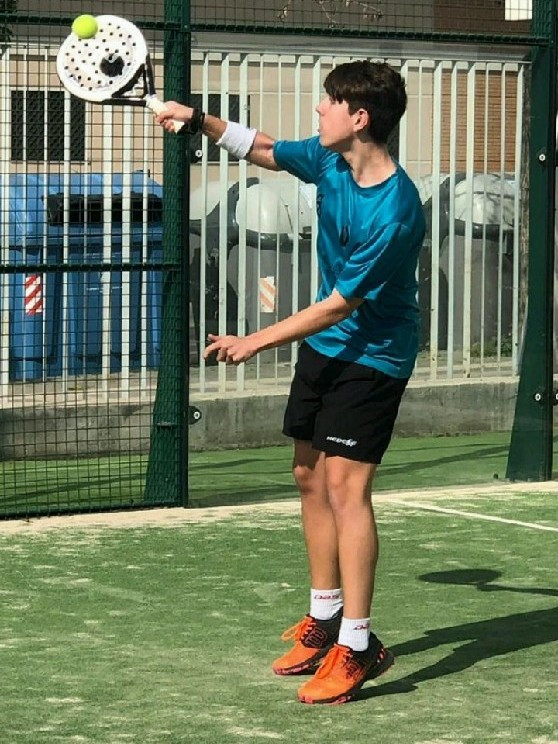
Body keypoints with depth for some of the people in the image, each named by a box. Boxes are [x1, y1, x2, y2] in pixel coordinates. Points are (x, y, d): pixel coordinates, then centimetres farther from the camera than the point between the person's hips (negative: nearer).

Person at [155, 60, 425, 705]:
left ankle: (357, 646, -14)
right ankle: (324, 620, 24)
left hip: (372, 355, -9)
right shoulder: (327, 160, -5)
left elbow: (339, 306, -24)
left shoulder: (393, 213, -29)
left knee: (345, 484, -16)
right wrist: (202, 122, 11)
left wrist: (255, 342, -20)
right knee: (311, 478, 12)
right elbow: (264, 151, 19)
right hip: (323, 347, 9)